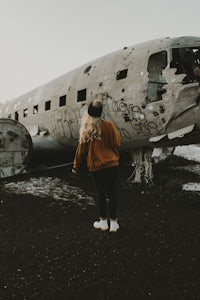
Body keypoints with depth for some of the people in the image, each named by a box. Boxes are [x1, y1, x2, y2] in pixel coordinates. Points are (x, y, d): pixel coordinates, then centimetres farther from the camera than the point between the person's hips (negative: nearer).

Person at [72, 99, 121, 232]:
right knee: (112, 193, 8)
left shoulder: (86, 129, -5)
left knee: (101, 194, 13)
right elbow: (117, 143, -4)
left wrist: (76, 166, 11)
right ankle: (113, 223, 15)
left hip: (95, 167, 1)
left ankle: (103, 221, 23)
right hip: (112, 165, 0)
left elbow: (81, 149, 0)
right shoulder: (108, 125, -9)